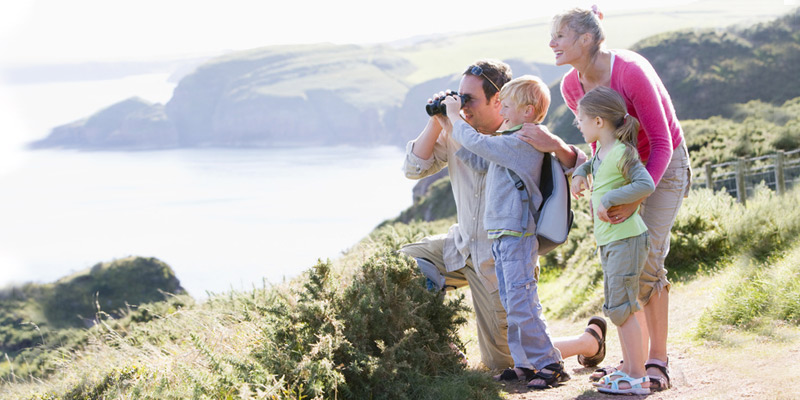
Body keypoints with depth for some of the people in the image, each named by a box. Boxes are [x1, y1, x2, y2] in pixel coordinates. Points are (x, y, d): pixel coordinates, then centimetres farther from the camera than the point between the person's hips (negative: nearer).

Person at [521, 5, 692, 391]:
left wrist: (636, 199, -36)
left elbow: (661, 144, -28)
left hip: (664, 164, -7)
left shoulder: (631, 72, -30)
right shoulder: (572, 86, -9)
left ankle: (658, 360, -7)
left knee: (646, 259, -16)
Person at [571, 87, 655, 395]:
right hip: (608, 241, 10)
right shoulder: (601, 152, 12)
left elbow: (646, 184, -26)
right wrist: (580, 173, 15)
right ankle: (628, 369, 22)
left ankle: (638, 378, -6)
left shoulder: (623, 153, -16)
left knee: (621, 308, -10)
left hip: (626, 239, -10)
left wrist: (609, 199, -24)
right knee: (616, 308, 14)